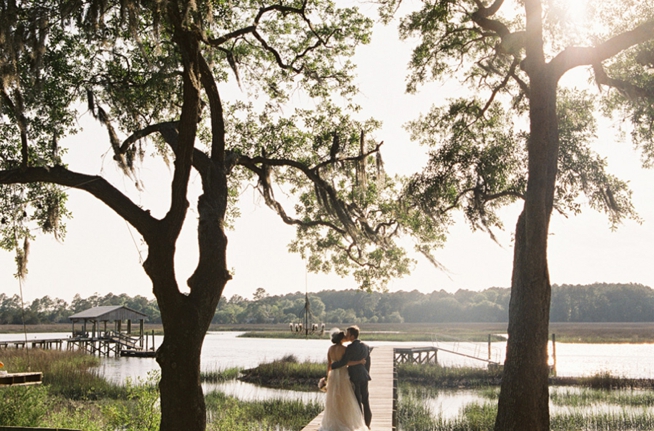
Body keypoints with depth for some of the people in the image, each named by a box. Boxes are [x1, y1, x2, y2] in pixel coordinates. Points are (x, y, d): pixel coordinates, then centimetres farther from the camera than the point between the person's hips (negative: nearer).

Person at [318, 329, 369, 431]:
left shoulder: (330, 349, 4)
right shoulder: (343, 348, -13)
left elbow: (328, 364, 7)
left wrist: (328, 378, 15)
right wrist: (360, 361, -10)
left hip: (333, 376, 6)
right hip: (342, 375, -6)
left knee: (333, 401, 12)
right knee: (345, 401, 2)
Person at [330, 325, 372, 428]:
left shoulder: (351, 347, -16)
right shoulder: (366, 346, 6)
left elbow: (343, 362, -19)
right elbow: (368, 363, 11)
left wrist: (331, 366, -6)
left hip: (354, 377, -6)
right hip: (364, 376, 6)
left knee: (357, 402, 1)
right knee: (365, 401, 12)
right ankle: (367, 424, 18)